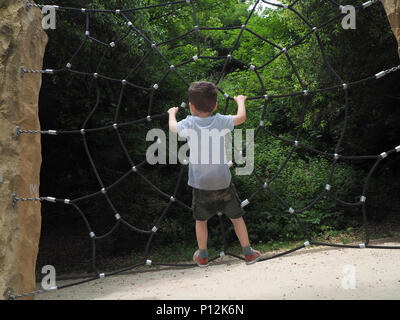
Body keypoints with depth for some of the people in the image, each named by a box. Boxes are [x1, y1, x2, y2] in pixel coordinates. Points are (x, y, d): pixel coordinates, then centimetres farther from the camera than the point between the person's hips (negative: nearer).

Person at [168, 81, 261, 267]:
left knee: (200, 220, 19)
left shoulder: (188, 124, -9)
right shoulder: (220, 122, -9)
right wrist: (241, 101, 28)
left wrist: (172, 113, 34)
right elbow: (241, 117, 8)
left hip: (201, 184, 0)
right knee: (236, 217, 15)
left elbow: (173, 127, 13)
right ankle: (248, 253, 25)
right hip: (223, 182, 0)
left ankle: (202, 257, 30)